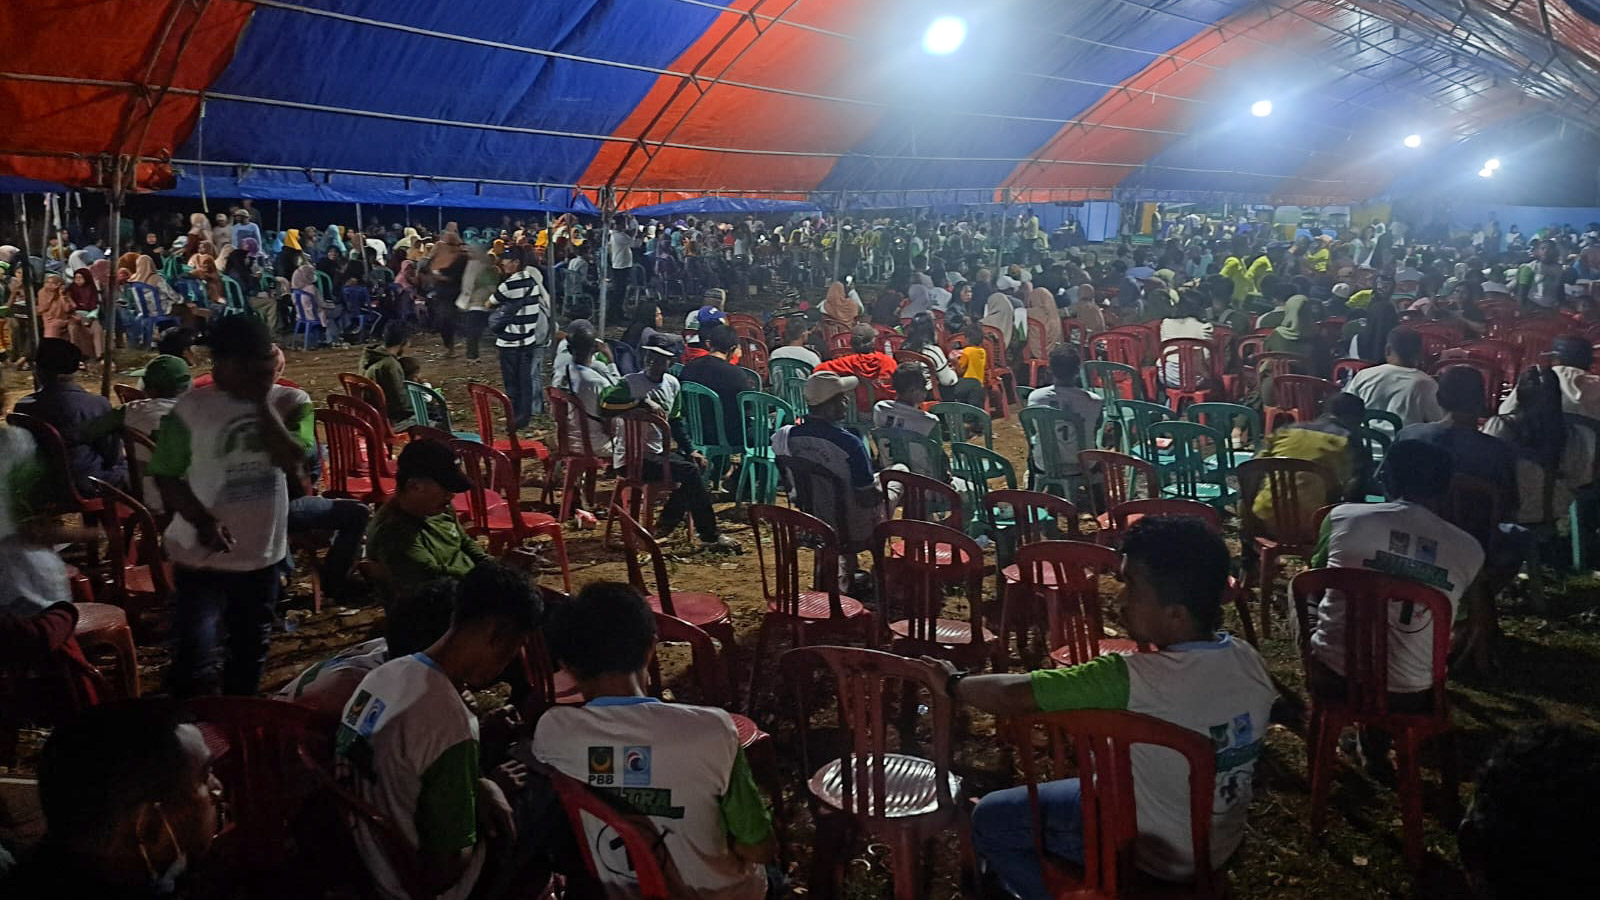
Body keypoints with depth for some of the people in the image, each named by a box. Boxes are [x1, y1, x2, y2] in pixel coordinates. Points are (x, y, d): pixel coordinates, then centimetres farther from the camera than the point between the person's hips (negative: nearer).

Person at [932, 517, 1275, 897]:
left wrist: (954, 682, -6)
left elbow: (1012, 695, -25)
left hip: (1154, 852, -7)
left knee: (990, 820, 10)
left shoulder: (1132, 680, -33)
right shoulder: (1248, 660, -13)